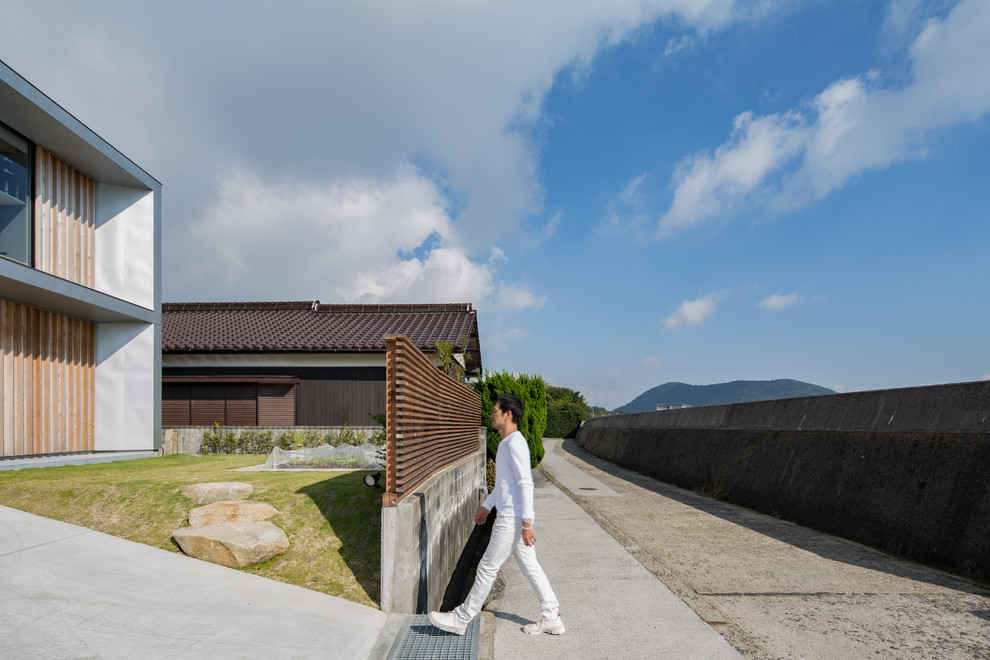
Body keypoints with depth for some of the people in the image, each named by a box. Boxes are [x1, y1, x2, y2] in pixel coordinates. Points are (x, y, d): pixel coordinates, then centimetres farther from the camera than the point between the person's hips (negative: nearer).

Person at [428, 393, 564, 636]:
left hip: (512, 520, -10)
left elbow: (526, 484, -22)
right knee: (530, 567, 14)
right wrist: (487, 506, 26)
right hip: (510, 517, 10)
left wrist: (526, 523, -21)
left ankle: (461, 619, 15)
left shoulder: (515, 443, -18)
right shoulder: (506, 443, 14)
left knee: (487, 568, 2)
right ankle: (551, 618, 23)